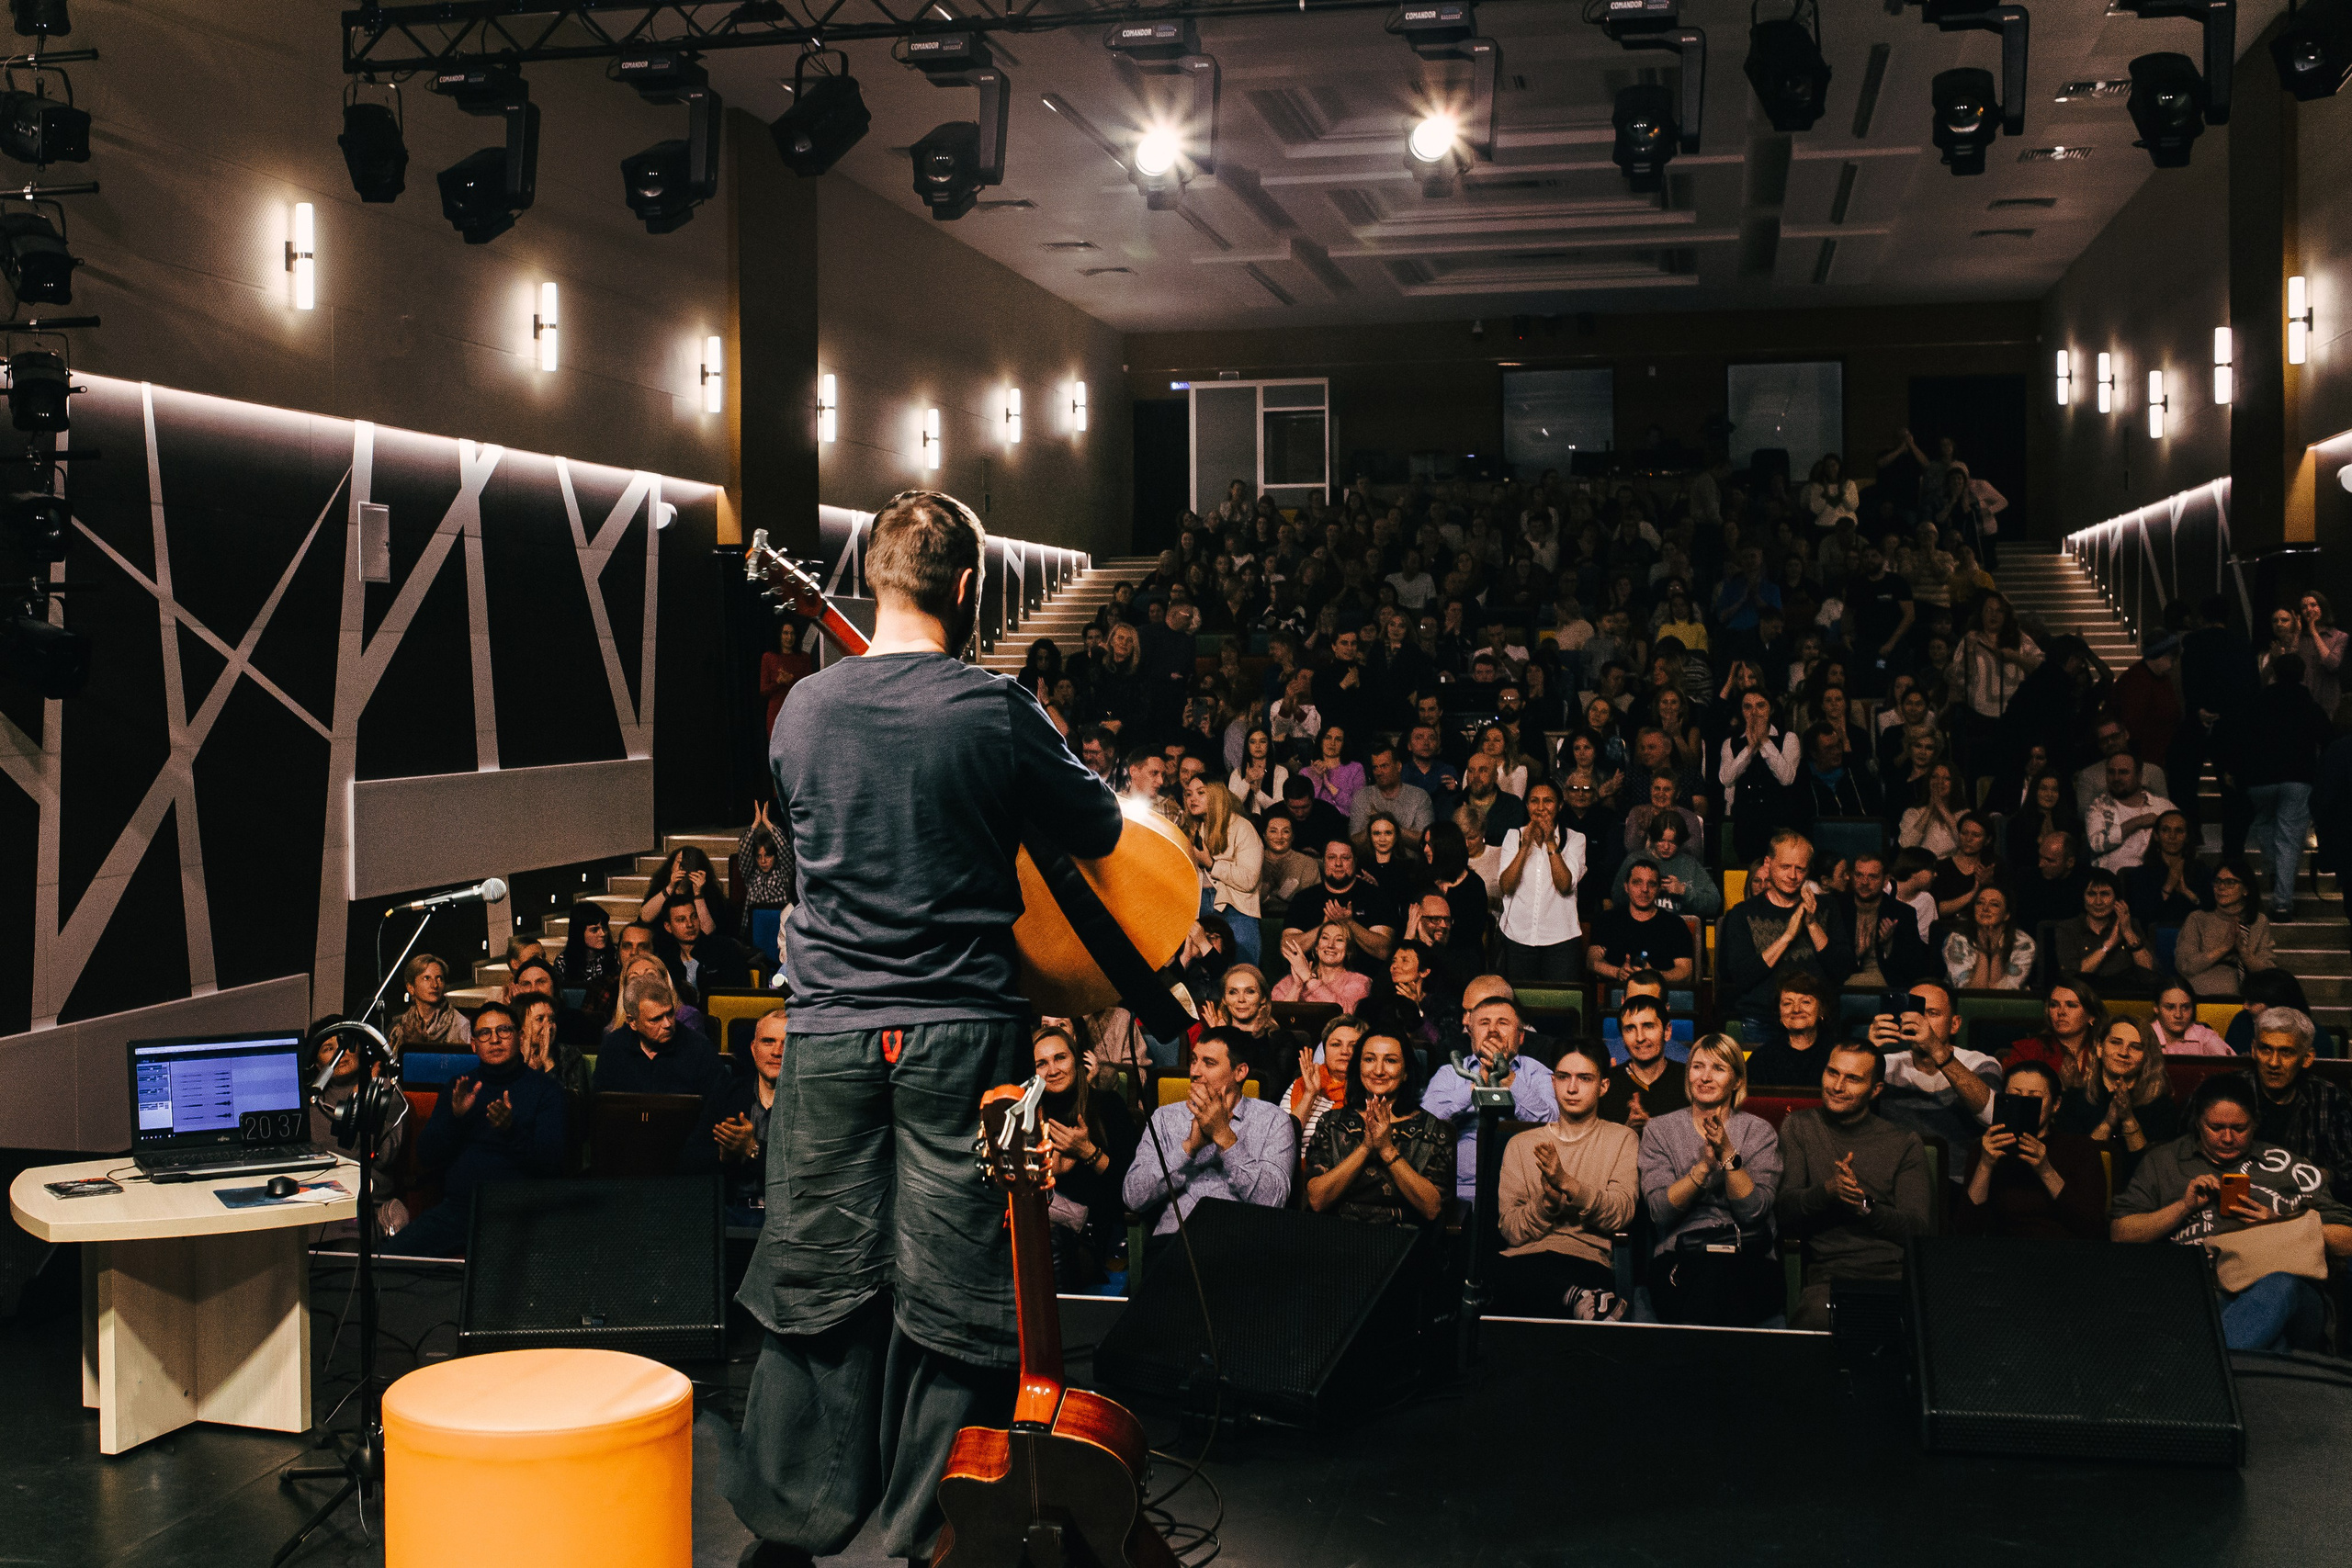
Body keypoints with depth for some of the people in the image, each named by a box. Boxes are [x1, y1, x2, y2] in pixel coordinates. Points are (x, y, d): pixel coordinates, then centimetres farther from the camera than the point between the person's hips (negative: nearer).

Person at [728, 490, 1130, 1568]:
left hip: (830, 1026, 3)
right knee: (955, 1288, 7)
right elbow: (1099, 832, 1)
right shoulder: (996, 711, -10)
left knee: (815, 1281, 13)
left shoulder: (803, 708, 1)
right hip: (963, 1026, -3)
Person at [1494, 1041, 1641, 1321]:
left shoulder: (1622, 1139, 17)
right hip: (1524, 1259, 3)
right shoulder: (1521, 1145, 21)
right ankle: (1582, 1299, -41)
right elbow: (1512, 1231, 8)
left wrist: (1566, 1182, -17)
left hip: (1587, 1263, -3)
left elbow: (1621, 1214, -2)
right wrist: (1548, 1200, -12)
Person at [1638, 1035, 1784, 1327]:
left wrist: (1728, 1154, -14)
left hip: (1749, 1261, 0)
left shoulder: (1760, 1132, 11)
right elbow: (1659, 1212, -3)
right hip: (1678, 1258, 0)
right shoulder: (1660, 1129, 12)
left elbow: (1754, 1213, -4)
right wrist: (1704, 1165, -15)